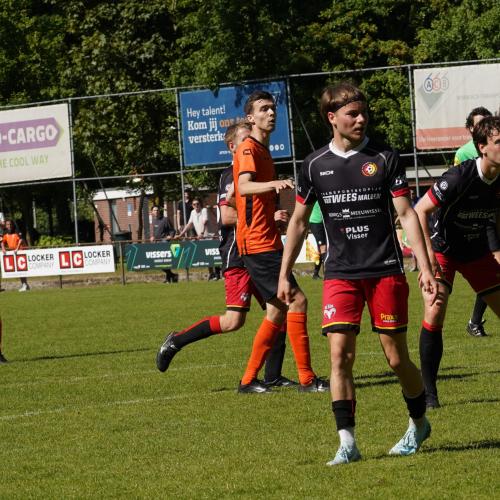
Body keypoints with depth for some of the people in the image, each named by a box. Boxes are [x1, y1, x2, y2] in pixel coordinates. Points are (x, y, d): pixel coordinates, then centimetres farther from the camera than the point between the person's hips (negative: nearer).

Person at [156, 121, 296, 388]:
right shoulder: (230, 175, -9)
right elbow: (227, 216, -19)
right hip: (237, 257, -9)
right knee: (234, 320, -13)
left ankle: (273, 377, 9)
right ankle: (176, 341, 1)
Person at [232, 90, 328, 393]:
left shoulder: (263, 151, 20)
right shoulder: (249, 149, -10)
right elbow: (243, 187, -31)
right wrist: (275, 184, -46)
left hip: (267, 241, 11)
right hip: (258, 243, -11)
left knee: (278, 310, 12)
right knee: (297, 301, -14)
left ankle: (249, 380, 16)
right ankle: (307, 379, -12)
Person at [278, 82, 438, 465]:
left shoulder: (384, 158, -1)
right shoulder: (315, 165, 5)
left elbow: (407, 215, -1)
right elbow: (299, 221, 13)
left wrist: (426, 269, -8)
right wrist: (284, 275, 12)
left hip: (386, 271, -1)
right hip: (340, 273, 1)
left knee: (397, 358, 3)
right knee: (340, 354, -11)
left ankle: (419, 424, 27)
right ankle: (347, 442, -9)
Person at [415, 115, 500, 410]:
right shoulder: (459, 177, -29)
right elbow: (420, 211, -26)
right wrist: (428, 253, -32)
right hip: (442, 249, -6)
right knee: (435, 312, -21)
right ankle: (429, 392, -12)